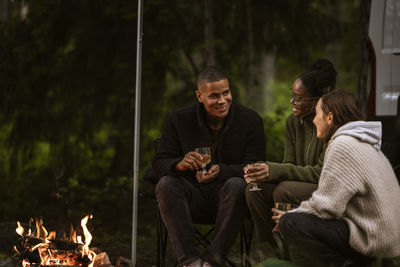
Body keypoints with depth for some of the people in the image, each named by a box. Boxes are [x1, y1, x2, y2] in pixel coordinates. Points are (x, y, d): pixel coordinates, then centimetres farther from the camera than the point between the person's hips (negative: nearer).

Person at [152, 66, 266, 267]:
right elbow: (159, 163, -2)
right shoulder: (179, 120, 1)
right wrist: (180, 164, -28)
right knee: (165, 185, -28)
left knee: (237, 185, -34)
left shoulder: (250, 120, -3)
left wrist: (221, 171, -31)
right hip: (192, 195, 2)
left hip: (226, 197, -1)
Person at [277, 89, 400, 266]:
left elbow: (326, 206, -18)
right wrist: (297, 213, 13)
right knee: (298, 252, 20)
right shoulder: (362, 143, 17)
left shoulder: (343, 146, -16)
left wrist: (291, 215, -1)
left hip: (372, 240, -11)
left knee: (290, 223, -19)